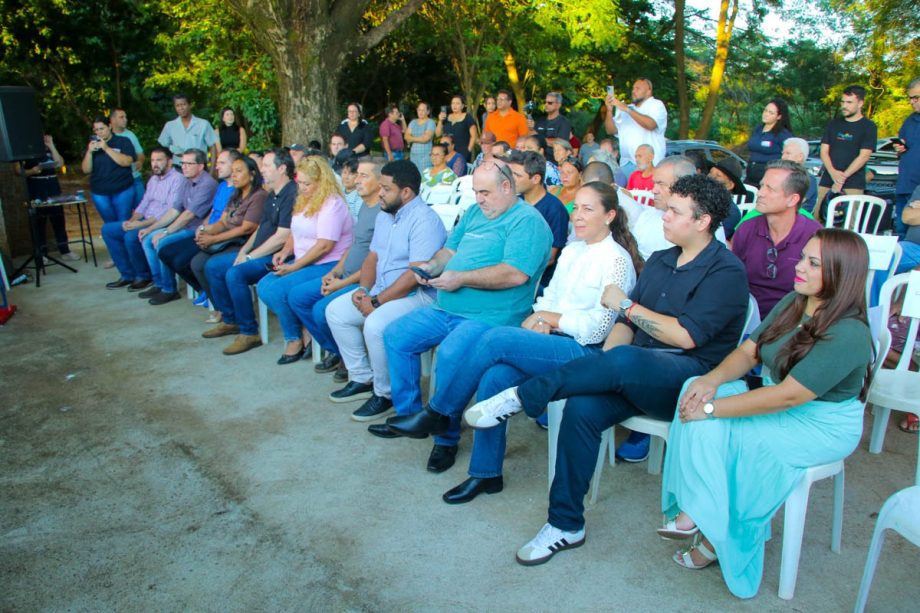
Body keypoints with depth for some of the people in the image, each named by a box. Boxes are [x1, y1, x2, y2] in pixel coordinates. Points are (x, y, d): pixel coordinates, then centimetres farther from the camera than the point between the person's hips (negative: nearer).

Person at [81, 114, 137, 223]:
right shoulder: (92, 145, 10)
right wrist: (89, 152, -9)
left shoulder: (123, 142, 0)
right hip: (100, 193, 4)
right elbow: (86, 170, 5)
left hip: (123, 191, -3)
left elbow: (127, 162, -15)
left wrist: (107, 148, -18)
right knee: (110, 224, 8)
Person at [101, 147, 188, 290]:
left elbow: (171, 212, -21)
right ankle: (128, 274, 5)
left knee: (131, 236, -31)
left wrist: (142, 224, -23)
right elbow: (144, 204, 18)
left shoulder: (178, 179, -13)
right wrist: (132, 220, -3)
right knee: (107, 229, 2)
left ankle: (144, 276, -6)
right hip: (145, 221, 9)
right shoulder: (153, 179, 16)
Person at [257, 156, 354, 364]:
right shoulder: (304, 201, 14)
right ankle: (302, 331, -2)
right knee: (263, 287, -8)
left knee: (277, 290, -22)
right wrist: (285, 252, 2)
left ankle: (295, 339, 0)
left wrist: (293, 267, -18)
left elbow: (324, 245, -21)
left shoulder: (332, 203, -15)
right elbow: (295, 232, 23)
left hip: (327, 266, -9)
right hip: (302, 262, 9)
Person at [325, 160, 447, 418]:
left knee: (375, 325, -32)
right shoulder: (384, 215, 12)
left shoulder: (424, 220, -19)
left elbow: (414, 275, -25)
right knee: (336, 310, 4)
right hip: (381, 290, 10)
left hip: (418, 294, -10)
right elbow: (373, 256, 16)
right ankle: (362, 378, 12)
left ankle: (385, 394, -10)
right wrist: (363, 289, -3)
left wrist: (376, 302, -21)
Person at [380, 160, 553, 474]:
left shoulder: (527, 221, -10)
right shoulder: (474, 212, 18)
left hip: (489, 316, -9)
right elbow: (450, 249, 22)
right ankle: (407, 414, 17)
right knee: (395, 336, 5)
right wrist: (433, 265, -2)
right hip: (445, 308, 9)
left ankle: (446, 437, -9)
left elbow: (516, 274, -23)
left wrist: (460, 278, -21)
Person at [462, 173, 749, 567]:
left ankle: (522, 397, -27)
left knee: (623, 360, -38)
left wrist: (625, 304, -8)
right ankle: (566, 525, -13)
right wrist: (600, 367, -4)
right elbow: (626, 324, 14)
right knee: (582, 407, -23)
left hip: (689, 379, -6)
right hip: (637, 374, 6)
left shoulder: (726, 271, -4)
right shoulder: (659, 261, 19)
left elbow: (686, 335, -16)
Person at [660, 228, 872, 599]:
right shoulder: (792, 303, 1)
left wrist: (713, 407, -27)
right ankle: (694, 511, -17)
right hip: (779, 401, 8)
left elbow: (787, 396, -28)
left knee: (718, 430, -26)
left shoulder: (848, 334, -24)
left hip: (823, 426, -8)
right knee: (698, 396, -17)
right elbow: (748, 352, 0)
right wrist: (712, 380, -21)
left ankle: (717, 536, -4)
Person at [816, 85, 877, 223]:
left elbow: (863, 156, -6)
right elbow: (824, 151, 8)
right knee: (817, 218, -3)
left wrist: (843, 177, -14)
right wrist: (833, 173, -9)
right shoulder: (833, 124, 16)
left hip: (853, 184, -4)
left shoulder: (868, 127, 2)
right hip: (827, 181, 4)